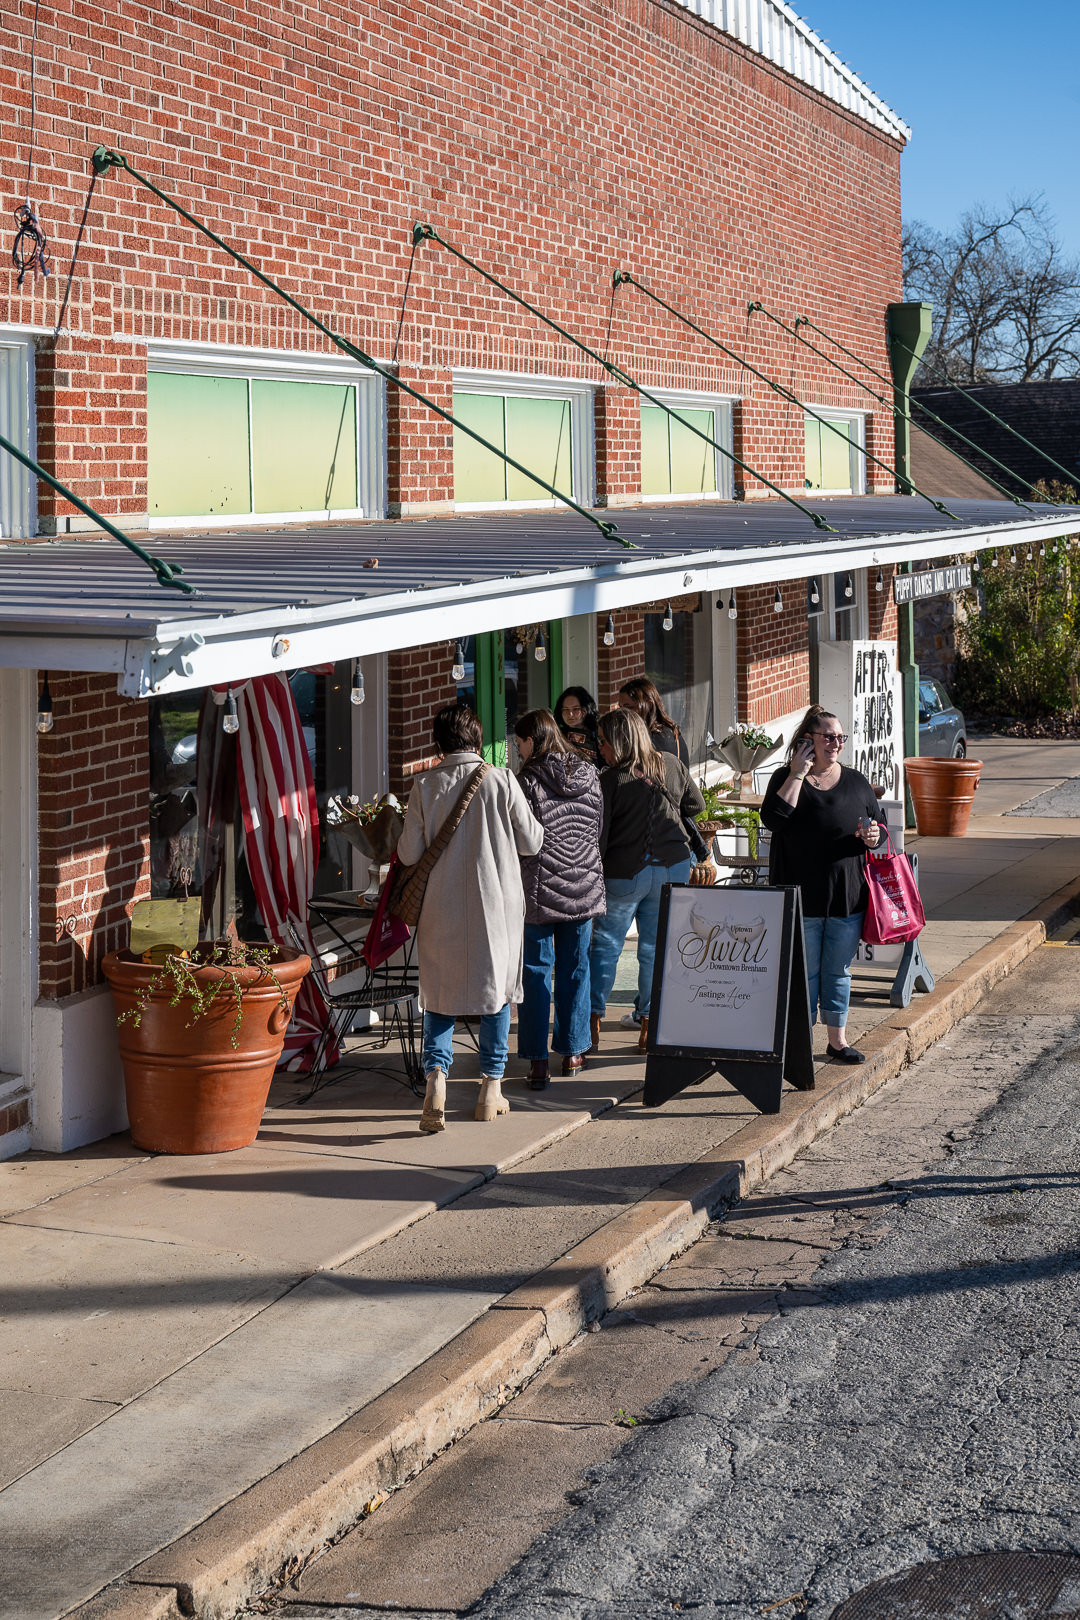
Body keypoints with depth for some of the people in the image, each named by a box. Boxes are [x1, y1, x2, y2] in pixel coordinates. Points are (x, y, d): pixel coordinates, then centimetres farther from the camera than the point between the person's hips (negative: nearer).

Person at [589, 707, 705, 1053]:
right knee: (656, 947, 11)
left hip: (624, 874, -4)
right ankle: (650, 1025, 13)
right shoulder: (673, 767, 0)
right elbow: (696, 804, 15)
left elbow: (598, 835, -12)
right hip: (673, 868, 4)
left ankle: (594, 1017, 10)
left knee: (605, 945, 10)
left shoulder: (610, 781, -13)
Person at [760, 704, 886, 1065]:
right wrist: (798, 774, -17)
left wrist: (874, 836, -8)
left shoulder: (856, 781, 9)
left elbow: (879, 826, 16)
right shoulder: (785, 778, -2)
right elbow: (774, 818, -19)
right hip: (801, 897, -3)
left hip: (848, 897, 3)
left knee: (838, 971, 11)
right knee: (803, 972, 5)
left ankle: (838, 1038, 21)